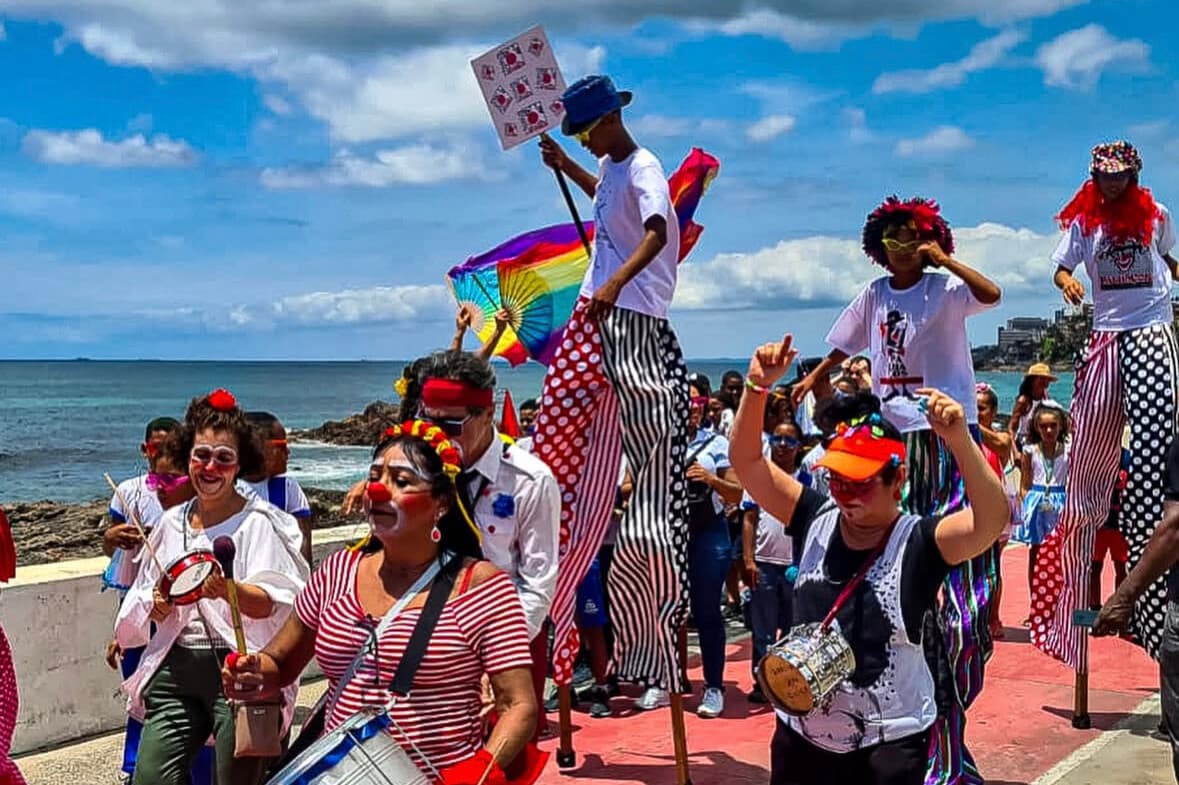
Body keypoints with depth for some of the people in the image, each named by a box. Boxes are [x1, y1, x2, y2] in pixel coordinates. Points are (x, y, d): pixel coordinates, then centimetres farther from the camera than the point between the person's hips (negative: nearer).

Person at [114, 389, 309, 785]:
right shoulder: (172, 522, 11)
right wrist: (157, 606, -5)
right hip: (175, 668, 5)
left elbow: (272, 603, -17)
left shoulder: (258, 522, -6)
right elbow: (143, 601, 18)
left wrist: (229, 590, -37)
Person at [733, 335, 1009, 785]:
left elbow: (992, 520, -30)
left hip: (889, 743, -4)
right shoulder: (816, 520, -3)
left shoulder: (918, 542, -14)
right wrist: (758, 387, -17)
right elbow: (747, 462, -4)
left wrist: (959, 438, -41)